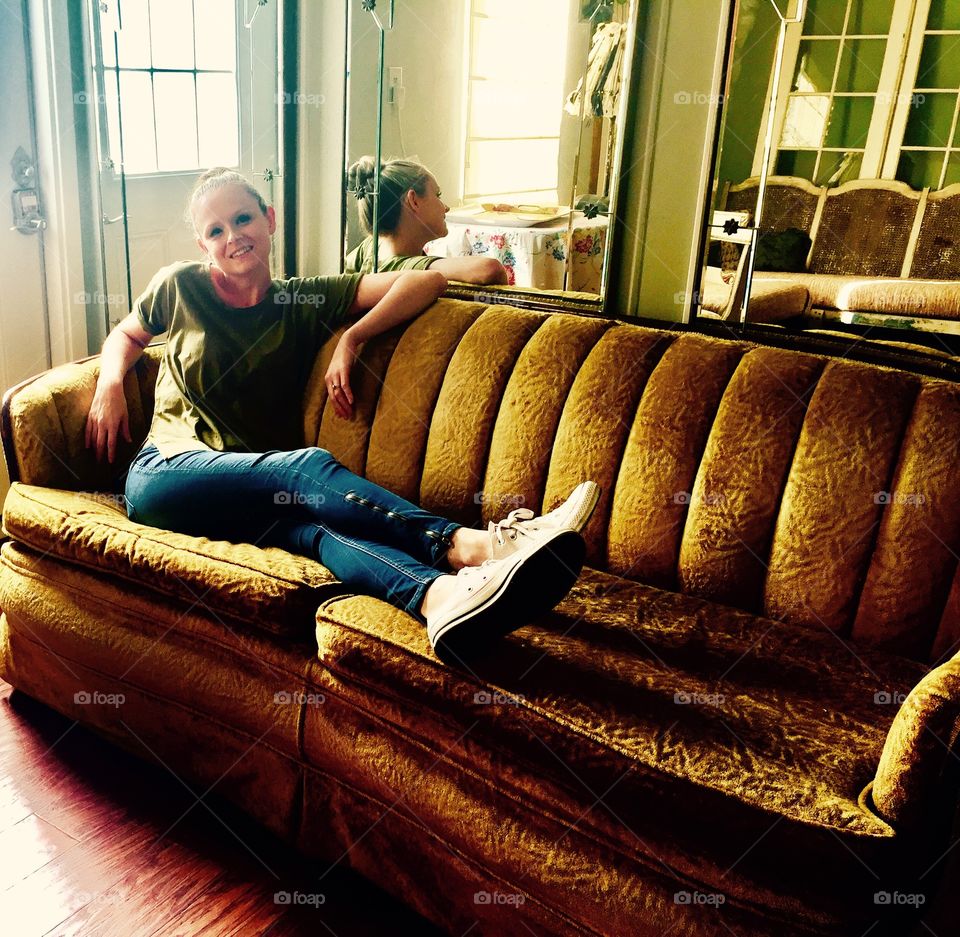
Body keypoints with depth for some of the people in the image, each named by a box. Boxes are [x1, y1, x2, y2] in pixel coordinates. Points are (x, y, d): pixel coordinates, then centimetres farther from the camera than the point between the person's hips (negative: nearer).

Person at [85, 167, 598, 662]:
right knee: (309, 466, -33)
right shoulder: (180, 285, 9)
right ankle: (463, 544, -50)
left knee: (311, 524, -37)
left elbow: (426, 281, 2)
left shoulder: (306, 300, 10)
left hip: (259, 493, 1)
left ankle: (438, 596, -66)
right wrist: (110, 385, 9)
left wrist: (351, 339, -7)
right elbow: (125, 335, 30)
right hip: (163, 475, -1)